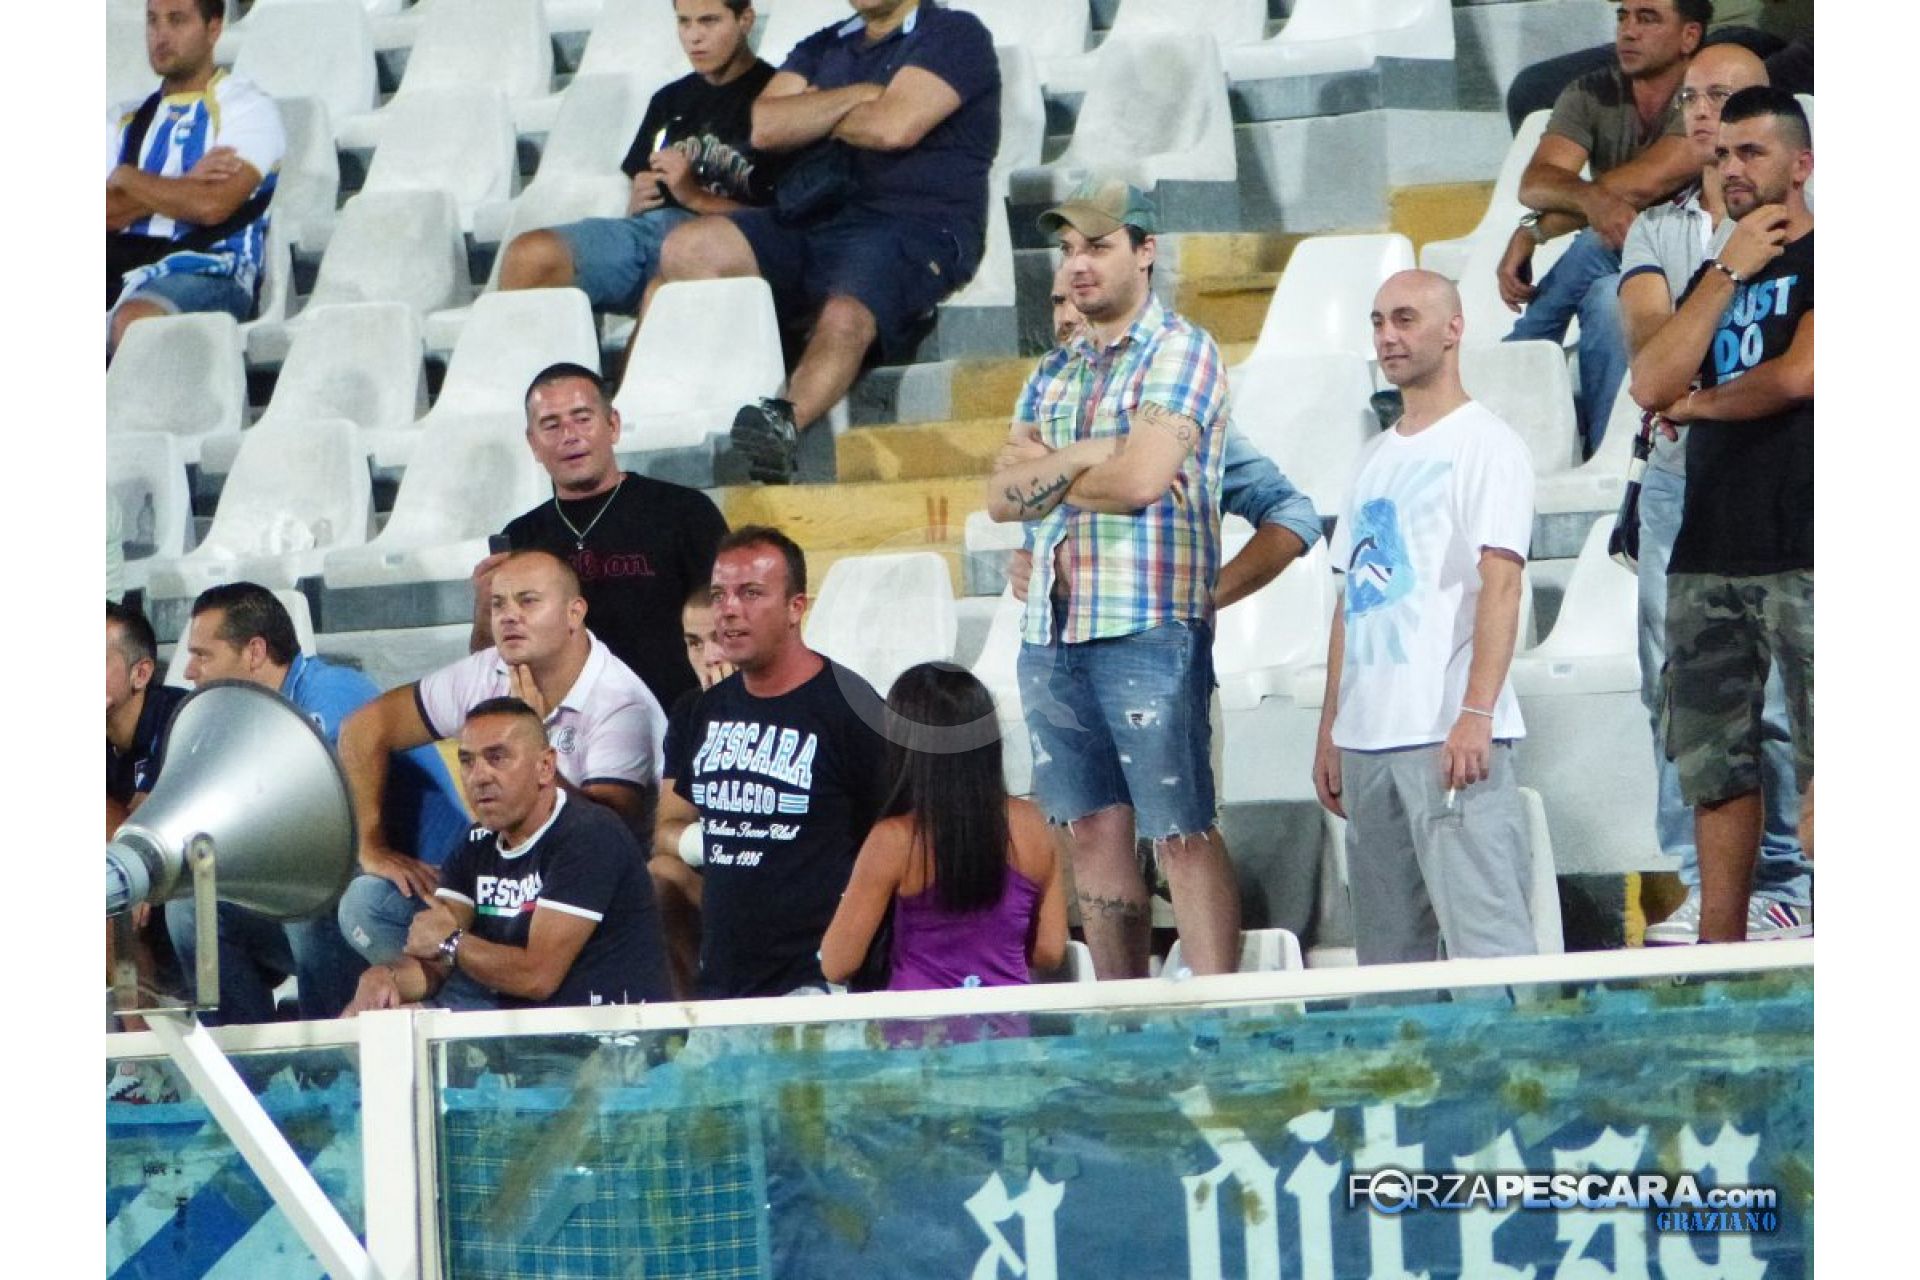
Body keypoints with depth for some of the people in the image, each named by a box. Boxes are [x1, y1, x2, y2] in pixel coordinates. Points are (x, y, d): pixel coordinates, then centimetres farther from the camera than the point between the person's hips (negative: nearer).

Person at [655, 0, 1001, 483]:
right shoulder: (822, 48, 25)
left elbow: (894, 126, -11)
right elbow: (764, 127, 8)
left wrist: (816, 112, 8)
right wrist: (855, 97, -1)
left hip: (914, 225, -6)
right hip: (810, 221, 6)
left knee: (845, 318, -37)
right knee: (687, 250, -17)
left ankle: (788, 419, -61)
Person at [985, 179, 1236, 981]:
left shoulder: (1179, 352, -2)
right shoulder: (1054, 374, 19)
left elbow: (1139, 478, -15)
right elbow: (1001, 497, 8)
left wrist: (1048, 472, 1)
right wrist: (1090, 458, -6)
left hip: (1150, 626, -7)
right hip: (1053, 634, 7)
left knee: (1181, 834, -8)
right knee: (1093, 830, 6)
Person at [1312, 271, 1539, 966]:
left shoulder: (1485, 445, -2)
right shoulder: (1376, 457, 22)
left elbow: (1500, 583, -12)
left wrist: (1475, 714, -22)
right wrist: (1329, 730, 17)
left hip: (1450, 733, -8)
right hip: (1366, 740, 8)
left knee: (1484, 930, -15)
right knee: (1388, 950, 7)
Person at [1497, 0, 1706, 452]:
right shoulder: (1591, 96, 4)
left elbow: (1641, 185, -25)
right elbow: (1535, 183, -12)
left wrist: (1534, 231, -23)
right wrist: (1589, 199, -36)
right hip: (1610, 267, 4)